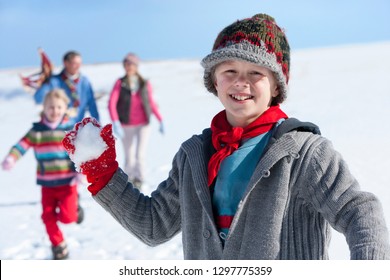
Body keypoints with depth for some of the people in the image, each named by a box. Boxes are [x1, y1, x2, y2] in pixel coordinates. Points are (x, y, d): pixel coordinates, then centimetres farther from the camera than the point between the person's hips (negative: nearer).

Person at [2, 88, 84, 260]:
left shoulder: (70, 130, -5)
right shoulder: (37, 131, -2)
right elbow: (22, 145, -10)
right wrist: (10, 159, -28)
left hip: (67, 182, -2)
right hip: (47, 184, 2)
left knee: (67, 217, -10)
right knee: (48, 216, 4)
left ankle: (75, 207, 24)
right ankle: (59, 247, 21)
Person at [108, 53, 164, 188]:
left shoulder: (145, 84, 1)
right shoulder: (120, 83, -2)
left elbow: (151, 103, 12)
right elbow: (111, 103, -9)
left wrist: (160, 120, 9)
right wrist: (115, 122, -21)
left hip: (143, 125, 0)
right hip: (126, 126, 0)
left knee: (140, 154, -14)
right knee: (129, 157, 7)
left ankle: (139, 180, -5)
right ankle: (129, 181, 23)